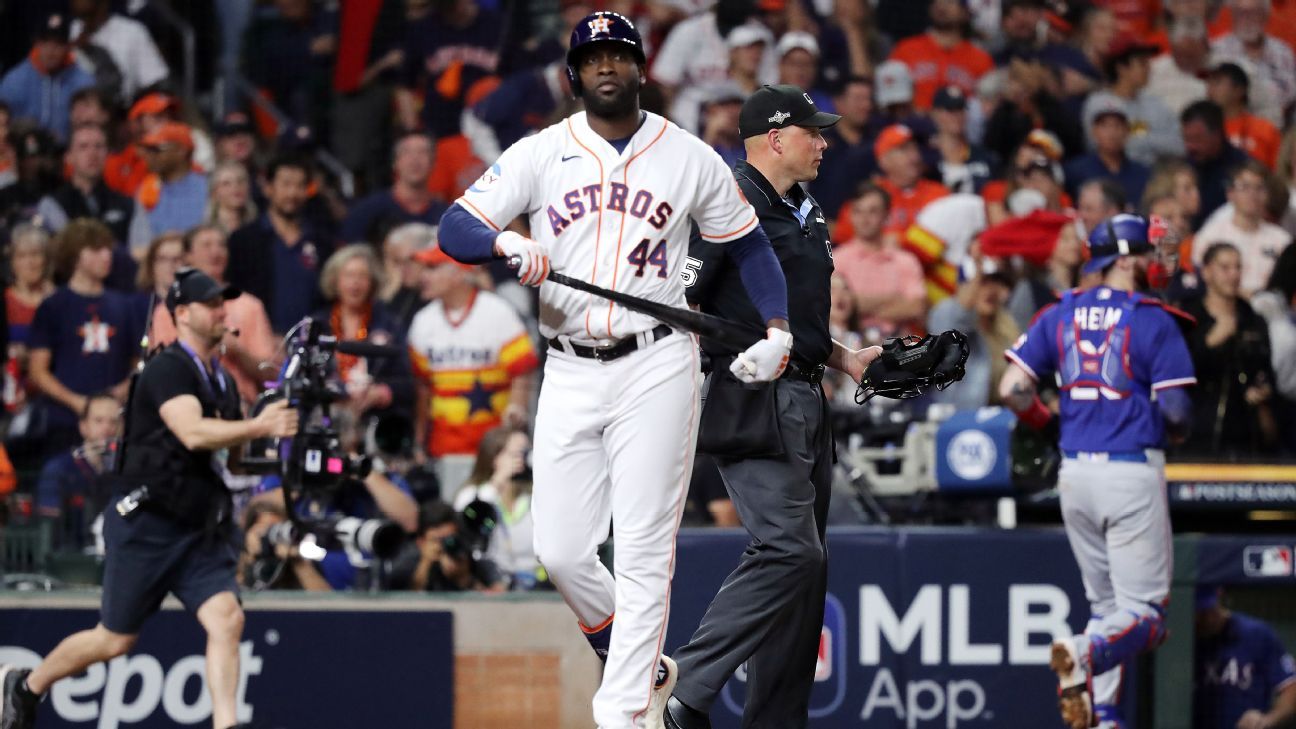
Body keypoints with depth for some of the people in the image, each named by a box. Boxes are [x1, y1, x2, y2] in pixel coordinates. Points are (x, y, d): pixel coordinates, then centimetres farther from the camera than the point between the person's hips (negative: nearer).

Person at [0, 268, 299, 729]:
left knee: (226, 618, -15)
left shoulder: (222, 380, 12)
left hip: (200, 529, 7)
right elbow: (192, 433, -31)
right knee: (115, 640, 4)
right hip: (144, 523, -7)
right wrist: (259, 428, -41)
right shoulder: (167, 370, -14)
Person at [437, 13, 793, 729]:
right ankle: (643, 664, 21)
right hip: (570, 372, 2)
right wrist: (506, 243, -24)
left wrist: (777, 329, 1)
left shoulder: (690, 157, 6)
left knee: (642, 548, -9)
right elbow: (454, 228, -2)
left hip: (656, 367, -2)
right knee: (560, 551, -1)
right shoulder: (539, 154, 6)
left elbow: (747, 242, 15)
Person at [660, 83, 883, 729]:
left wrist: (845, 358, 17)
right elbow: (676, 300, -14)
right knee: (789, 550, -20)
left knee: (804, 565, 8)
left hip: (804, 406, 10)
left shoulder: (804, 215, 21)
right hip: (752, 402, -10)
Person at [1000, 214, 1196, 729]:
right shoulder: (1153, 320, -6)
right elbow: (1175, 410, -10)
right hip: (1133, 471, -6)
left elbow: (1012, 389, 1)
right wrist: (1176, 432, 13)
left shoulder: (1061, 314, 8)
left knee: (1104, 604, 18)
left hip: (1074, 473, 6)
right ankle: (1085, 654, -34)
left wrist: (1048, 423, 19)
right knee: (1144, 613, -5)